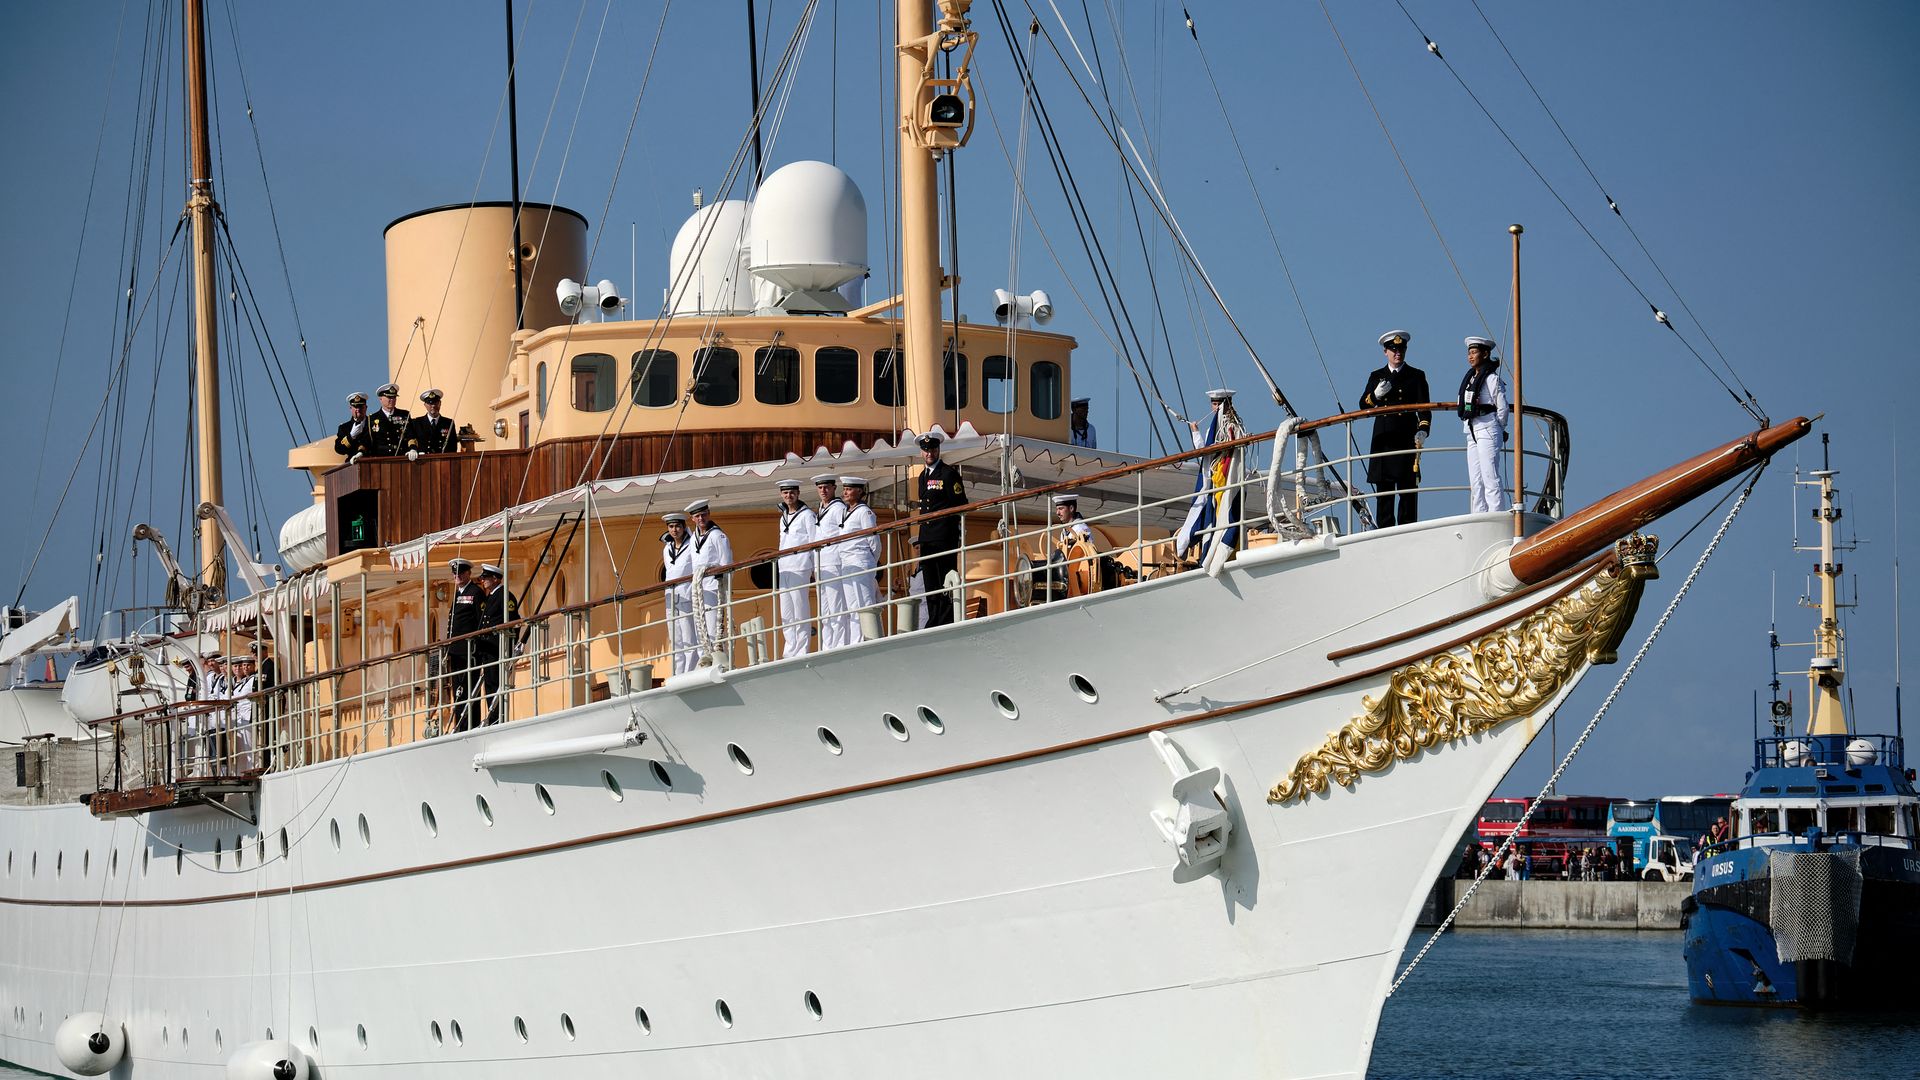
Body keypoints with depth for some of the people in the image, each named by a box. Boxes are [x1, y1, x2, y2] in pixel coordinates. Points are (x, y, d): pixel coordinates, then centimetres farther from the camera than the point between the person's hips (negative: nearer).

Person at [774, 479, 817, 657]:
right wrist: (777, 570, 18)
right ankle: (790, 651, 11)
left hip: (800, 569, -8)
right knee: (786, 615, 7)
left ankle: (802, 652, -7)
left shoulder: (807, 515, -1)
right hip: (783, 570, 8)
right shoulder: (783, 518, 21)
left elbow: (815, 542, -5)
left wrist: (815, 569, -10)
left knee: (801, 614, -8)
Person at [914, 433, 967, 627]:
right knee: (931, 586, 7)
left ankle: (946, 624, -8)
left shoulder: (949, 473, -3)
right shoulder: (922, 476, 19)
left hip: (945, 538, -8)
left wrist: (961, 534, -11)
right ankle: (933, 624, 10)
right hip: (927, 539, 8)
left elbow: (961, 506, -6)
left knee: (946, 586, -8)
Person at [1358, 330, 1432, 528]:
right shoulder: (1376, 376, 16)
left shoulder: (1416, 376, 10)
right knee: (1383, 490, 0)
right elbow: (1363, 405, 11)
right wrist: (1376, 395, -11)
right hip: (1383, 440, 2)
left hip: (1407, 439, -2)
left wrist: (1423, 430, -14)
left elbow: (1424, 407, 3)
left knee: (1408, 490, -5)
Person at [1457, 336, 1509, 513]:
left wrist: (1497, 430, 3)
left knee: (1490, 477, -12)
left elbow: (1502, 408, -7)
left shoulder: (1492, 378, -7)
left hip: (1487, 431, -9)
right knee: (1475, 481, 7)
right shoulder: (1470, 378, 16)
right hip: (1472, 432, 9)